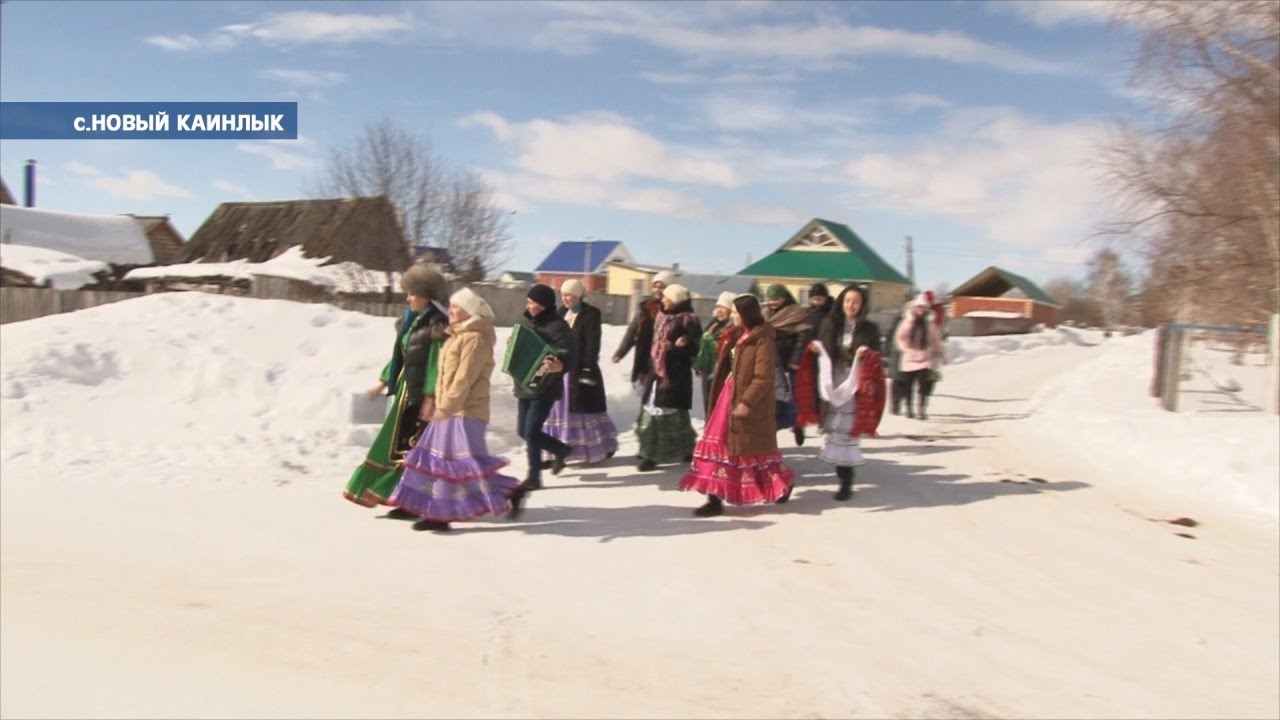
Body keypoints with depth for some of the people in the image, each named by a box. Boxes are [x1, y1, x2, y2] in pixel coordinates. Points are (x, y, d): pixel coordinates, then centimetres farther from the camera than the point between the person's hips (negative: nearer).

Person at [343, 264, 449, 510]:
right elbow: (399, 355, 21)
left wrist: (430, 398, -22)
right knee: (396, 442, 11)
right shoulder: (411, 320, 13)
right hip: (407, 391, 9)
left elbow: (437, 363, -19)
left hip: (422, 394, -9)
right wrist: (384, 381, 22)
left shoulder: (437, 325, -14)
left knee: (411, 447, -4)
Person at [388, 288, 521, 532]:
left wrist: (445, 407, -20)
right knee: (441, 462, 9)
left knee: (467, 463, -11)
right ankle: (439, 514, 13)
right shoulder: (459, 336, 18)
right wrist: (441, 406, 16)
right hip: (451, 412, 10)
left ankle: (509, 493, 0)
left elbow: (464, 379, -20)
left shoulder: (475, 339, -13)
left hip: (465, 413, -10)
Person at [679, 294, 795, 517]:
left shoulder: (763, 340, -15)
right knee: (719, 445, 6)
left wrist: (746, 403, -26)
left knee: (753, 449, 2)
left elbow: (763, 379, -20)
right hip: (728, 397, 9)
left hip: (749, 404, -9)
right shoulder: (738, 335, 12)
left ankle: (783, 483, 23)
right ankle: (715, 499, 12)